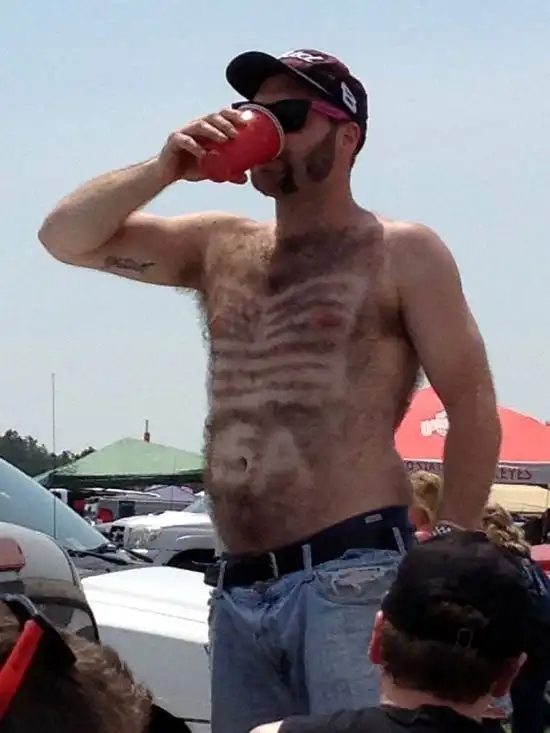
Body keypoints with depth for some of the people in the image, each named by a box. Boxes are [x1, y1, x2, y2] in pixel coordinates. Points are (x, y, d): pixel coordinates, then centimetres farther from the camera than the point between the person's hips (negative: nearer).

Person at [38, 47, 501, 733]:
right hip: (238, 591, 6)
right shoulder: (220, 246, 18)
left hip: (351, 577, -6)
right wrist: (163, 169, 0)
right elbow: (65, 238, 16)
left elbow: (473, 411, -2)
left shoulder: (402, 253, 2)